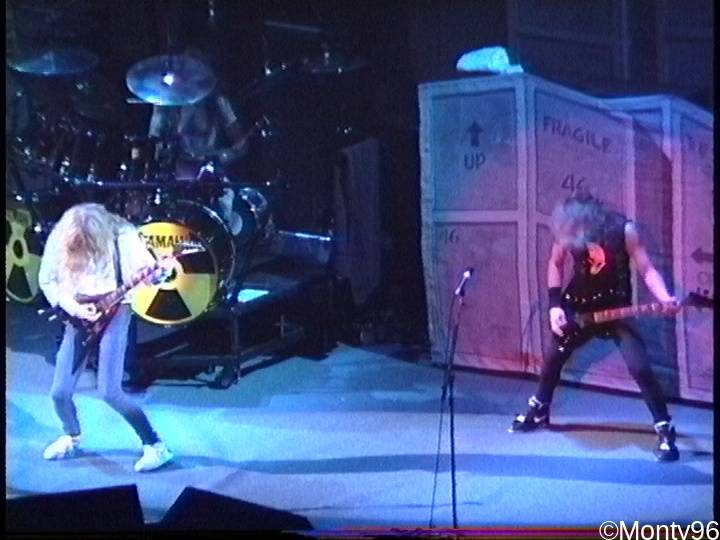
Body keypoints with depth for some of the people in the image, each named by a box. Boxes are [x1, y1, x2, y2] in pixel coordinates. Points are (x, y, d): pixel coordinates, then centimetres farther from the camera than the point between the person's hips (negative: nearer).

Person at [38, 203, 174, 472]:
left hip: (114, 311, -4)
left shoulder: (121, 234, -16)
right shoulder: (59, 239, -9)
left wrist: (159, 273, -39)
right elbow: (47, 281, 1)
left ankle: (155, 445, 1)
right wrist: (74, 307, -12)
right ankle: (72, 436, 35)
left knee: (109, 392, -14)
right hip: (78, 316, 4)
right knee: (59, 392, 4)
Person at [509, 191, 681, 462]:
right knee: (554, 358, 14)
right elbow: (555, 263, 2)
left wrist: (665, 300, -34)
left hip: (616, 307, -3)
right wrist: (555, 305, -4)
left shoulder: (622, 229, -24)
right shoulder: (567, 227, -16)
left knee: (640, 368, -16)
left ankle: (665, 430, -4)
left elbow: (646, 269, -17)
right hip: (578, 306, 3)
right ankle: (539, 411, 39)